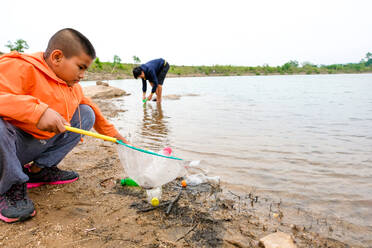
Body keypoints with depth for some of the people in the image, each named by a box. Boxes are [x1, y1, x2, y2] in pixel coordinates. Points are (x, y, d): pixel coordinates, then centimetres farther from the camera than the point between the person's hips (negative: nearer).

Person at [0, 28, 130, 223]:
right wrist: (38, 111, -45)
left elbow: (90, 106, 19)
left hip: (42, 144, 7)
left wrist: (111, 132, 20)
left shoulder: (72, 87, 5)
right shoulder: (20, 68, -21)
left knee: (86, 114, 2)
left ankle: (40, 169, 3)